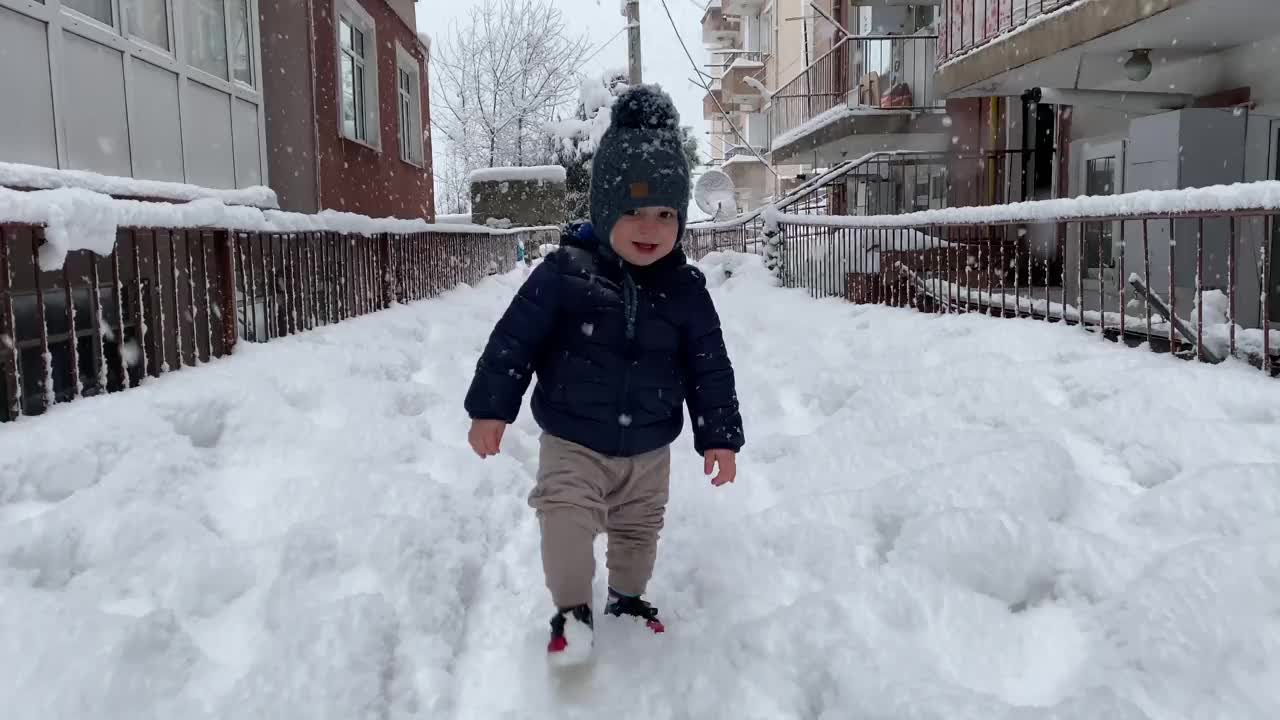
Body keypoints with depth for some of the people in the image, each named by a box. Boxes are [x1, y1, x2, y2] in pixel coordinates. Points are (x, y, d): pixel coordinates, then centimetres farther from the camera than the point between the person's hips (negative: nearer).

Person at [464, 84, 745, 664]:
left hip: (648, 450, 3)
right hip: (573, 442, -3)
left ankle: (627, 599, 43)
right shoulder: (563, 273, -17)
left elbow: (709, 368, -2)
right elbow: (515, 339, -11)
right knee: (565, 518, -18)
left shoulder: (685, 289, -9)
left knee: (639, 530, 18)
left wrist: (719, 435, -3)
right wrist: (491, 408, -11)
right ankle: (571, 611, 3)